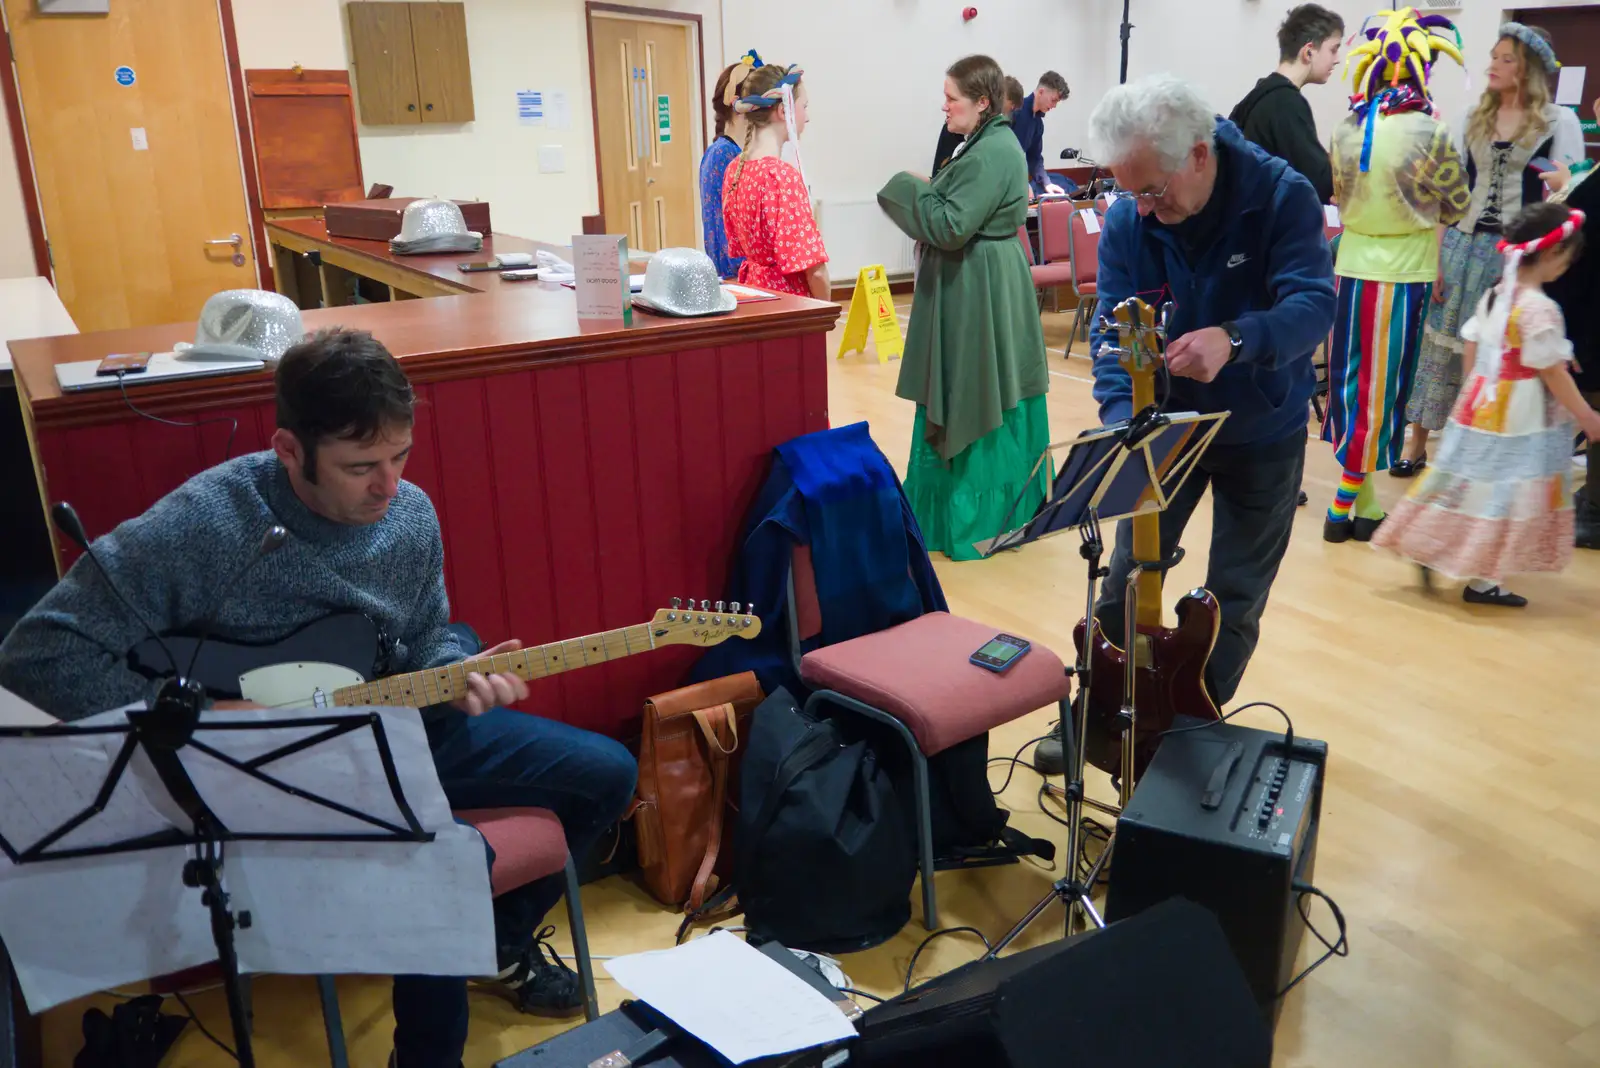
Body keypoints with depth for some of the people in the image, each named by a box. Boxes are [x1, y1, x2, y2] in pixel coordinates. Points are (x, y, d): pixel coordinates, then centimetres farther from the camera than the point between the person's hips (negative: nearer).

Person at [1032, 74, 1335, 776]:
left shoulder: (1281, 195, -20)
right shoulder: (1126, 221, -13)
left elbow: (1315, 302, -28)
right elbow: (1113, 327, -14)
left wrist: (1235, 339, -48)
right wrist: (1122, 415, -32)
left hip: (1264, 433, -2)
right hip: (1166, 423, 2)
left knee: (1235, 602, 9)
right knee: (1126, 580, 7)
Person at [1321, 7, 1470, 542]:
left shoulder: (1346, 130, -1)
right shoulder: (1428, 133, -14)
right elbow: (1458, 206, -1)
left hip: (1351, 268, 5)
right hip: (1400, 275, -5)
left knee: (1349, 382, 12)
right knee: (1380, 389, 3)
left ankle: (1357, 497, 20)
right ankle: (1349, 504, 7)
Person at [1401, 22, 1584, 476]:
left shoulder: (1560, 122, -2)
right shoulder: (1474, 119, 9)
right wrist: (1439, 256, 1)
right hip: (1464, 245, 3)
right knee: (1441, 345, 5)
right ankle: (1417, 443, 12)